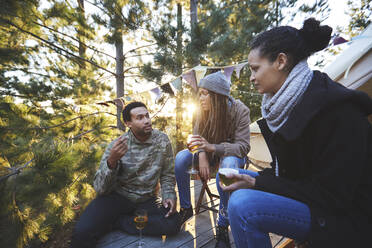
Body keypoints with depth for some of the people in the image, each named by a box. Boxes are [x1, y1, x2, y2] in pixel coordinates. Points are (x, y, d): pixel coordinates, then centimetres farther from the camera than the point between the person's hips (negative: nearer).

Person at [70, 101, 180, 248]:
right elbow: (100, 189, -15)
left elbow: (167, 175, 5)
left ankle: (115, 222, -8)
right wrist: (112, 160, -32)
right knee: (82, 231, -28)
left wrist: (169, 195, -12)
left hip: (146, 200, 4)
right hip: (117, 196, -3)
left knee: (173, 223, -23)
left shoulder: (162, 140, -5)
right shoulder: (117, 145, -11)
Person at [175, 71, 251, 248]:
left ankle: (222, 227, -22)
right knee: (181, 157, -21)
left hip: (232, 154, -3)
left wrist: (212, 147, -41)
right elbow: (197, 137, -2)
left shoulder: (240, 110, -21)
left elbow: (243, 146, -25)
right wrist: (202, 155, -24)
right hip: (210, 154, 4)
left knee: (228, 163, -39)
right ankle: (186, 209, -3)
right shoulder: (204, 111, -11)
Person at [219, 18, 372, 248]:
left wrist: (257, 183, -21)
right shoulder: (285, 102, 1)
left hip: (343, 216, -8)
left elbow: (332, 194, -22)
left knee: (243, 204, -28)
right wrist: (256, 179, -8)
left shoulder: (338, 110, -24)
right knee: (238, 177, 4)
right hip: (302, 195, 8)